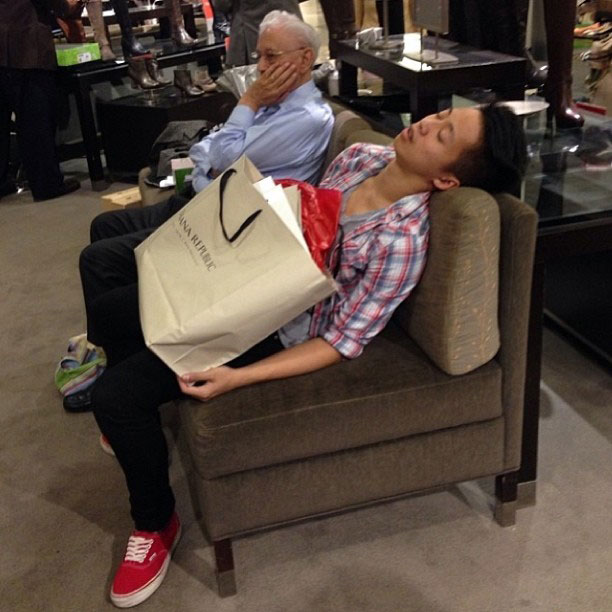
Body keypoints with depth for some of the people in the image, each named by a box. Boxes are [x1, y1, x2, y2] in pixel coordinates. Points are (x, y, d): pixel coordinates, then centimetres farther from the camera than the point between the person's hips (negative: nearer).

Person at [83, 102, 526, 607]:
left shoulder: (403, 240, -29)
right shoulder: (362, 157, -7)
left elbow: (342, 343, -24)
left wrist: (237, 378, -29)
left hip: (277, 331, -8)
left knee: (113, 395, -16)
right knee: (106, 307, 13)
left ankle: (156, 523, 10)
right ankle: (133, 417, 39)